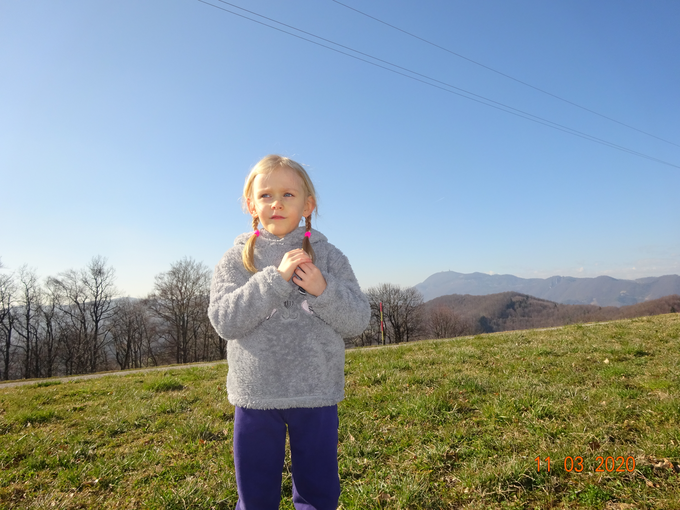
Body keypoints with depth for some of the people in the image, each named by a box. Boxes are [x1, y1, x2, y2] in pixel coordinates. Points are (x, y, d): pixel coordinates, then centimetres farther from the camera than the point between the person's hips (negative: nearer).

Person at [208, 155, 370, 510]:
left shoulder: (328, 256, 0)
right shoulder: (238, 258, 0)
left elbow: (358, 321, -4)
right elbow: (224, 320, -13)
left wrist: (322, 290, -22)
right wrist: (275, 278, -22)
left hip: (316, 395, 1)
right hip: (255, 396, 0)